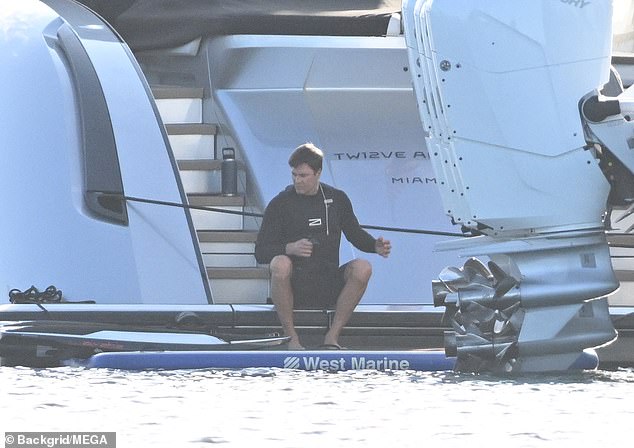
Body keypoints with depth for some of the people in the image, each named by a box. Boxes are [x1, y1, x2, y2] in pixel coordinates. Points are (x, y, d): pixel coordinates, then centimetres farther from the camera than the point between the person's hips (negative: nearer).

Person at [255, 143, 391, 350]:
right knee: (280, 264, -36)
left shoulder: (337, 199, 11)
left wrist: (376, 246, -2)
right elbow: (261, 252, -3)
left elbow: (355, 235, 21)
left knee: (362, 268, -25)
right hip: (294, 289, -3)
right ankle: (291, 339, -23)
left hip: (328, 286, 3)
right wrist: (289, 248, -24)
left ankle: (332, 337, -19)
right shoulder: (280, 204, 1)